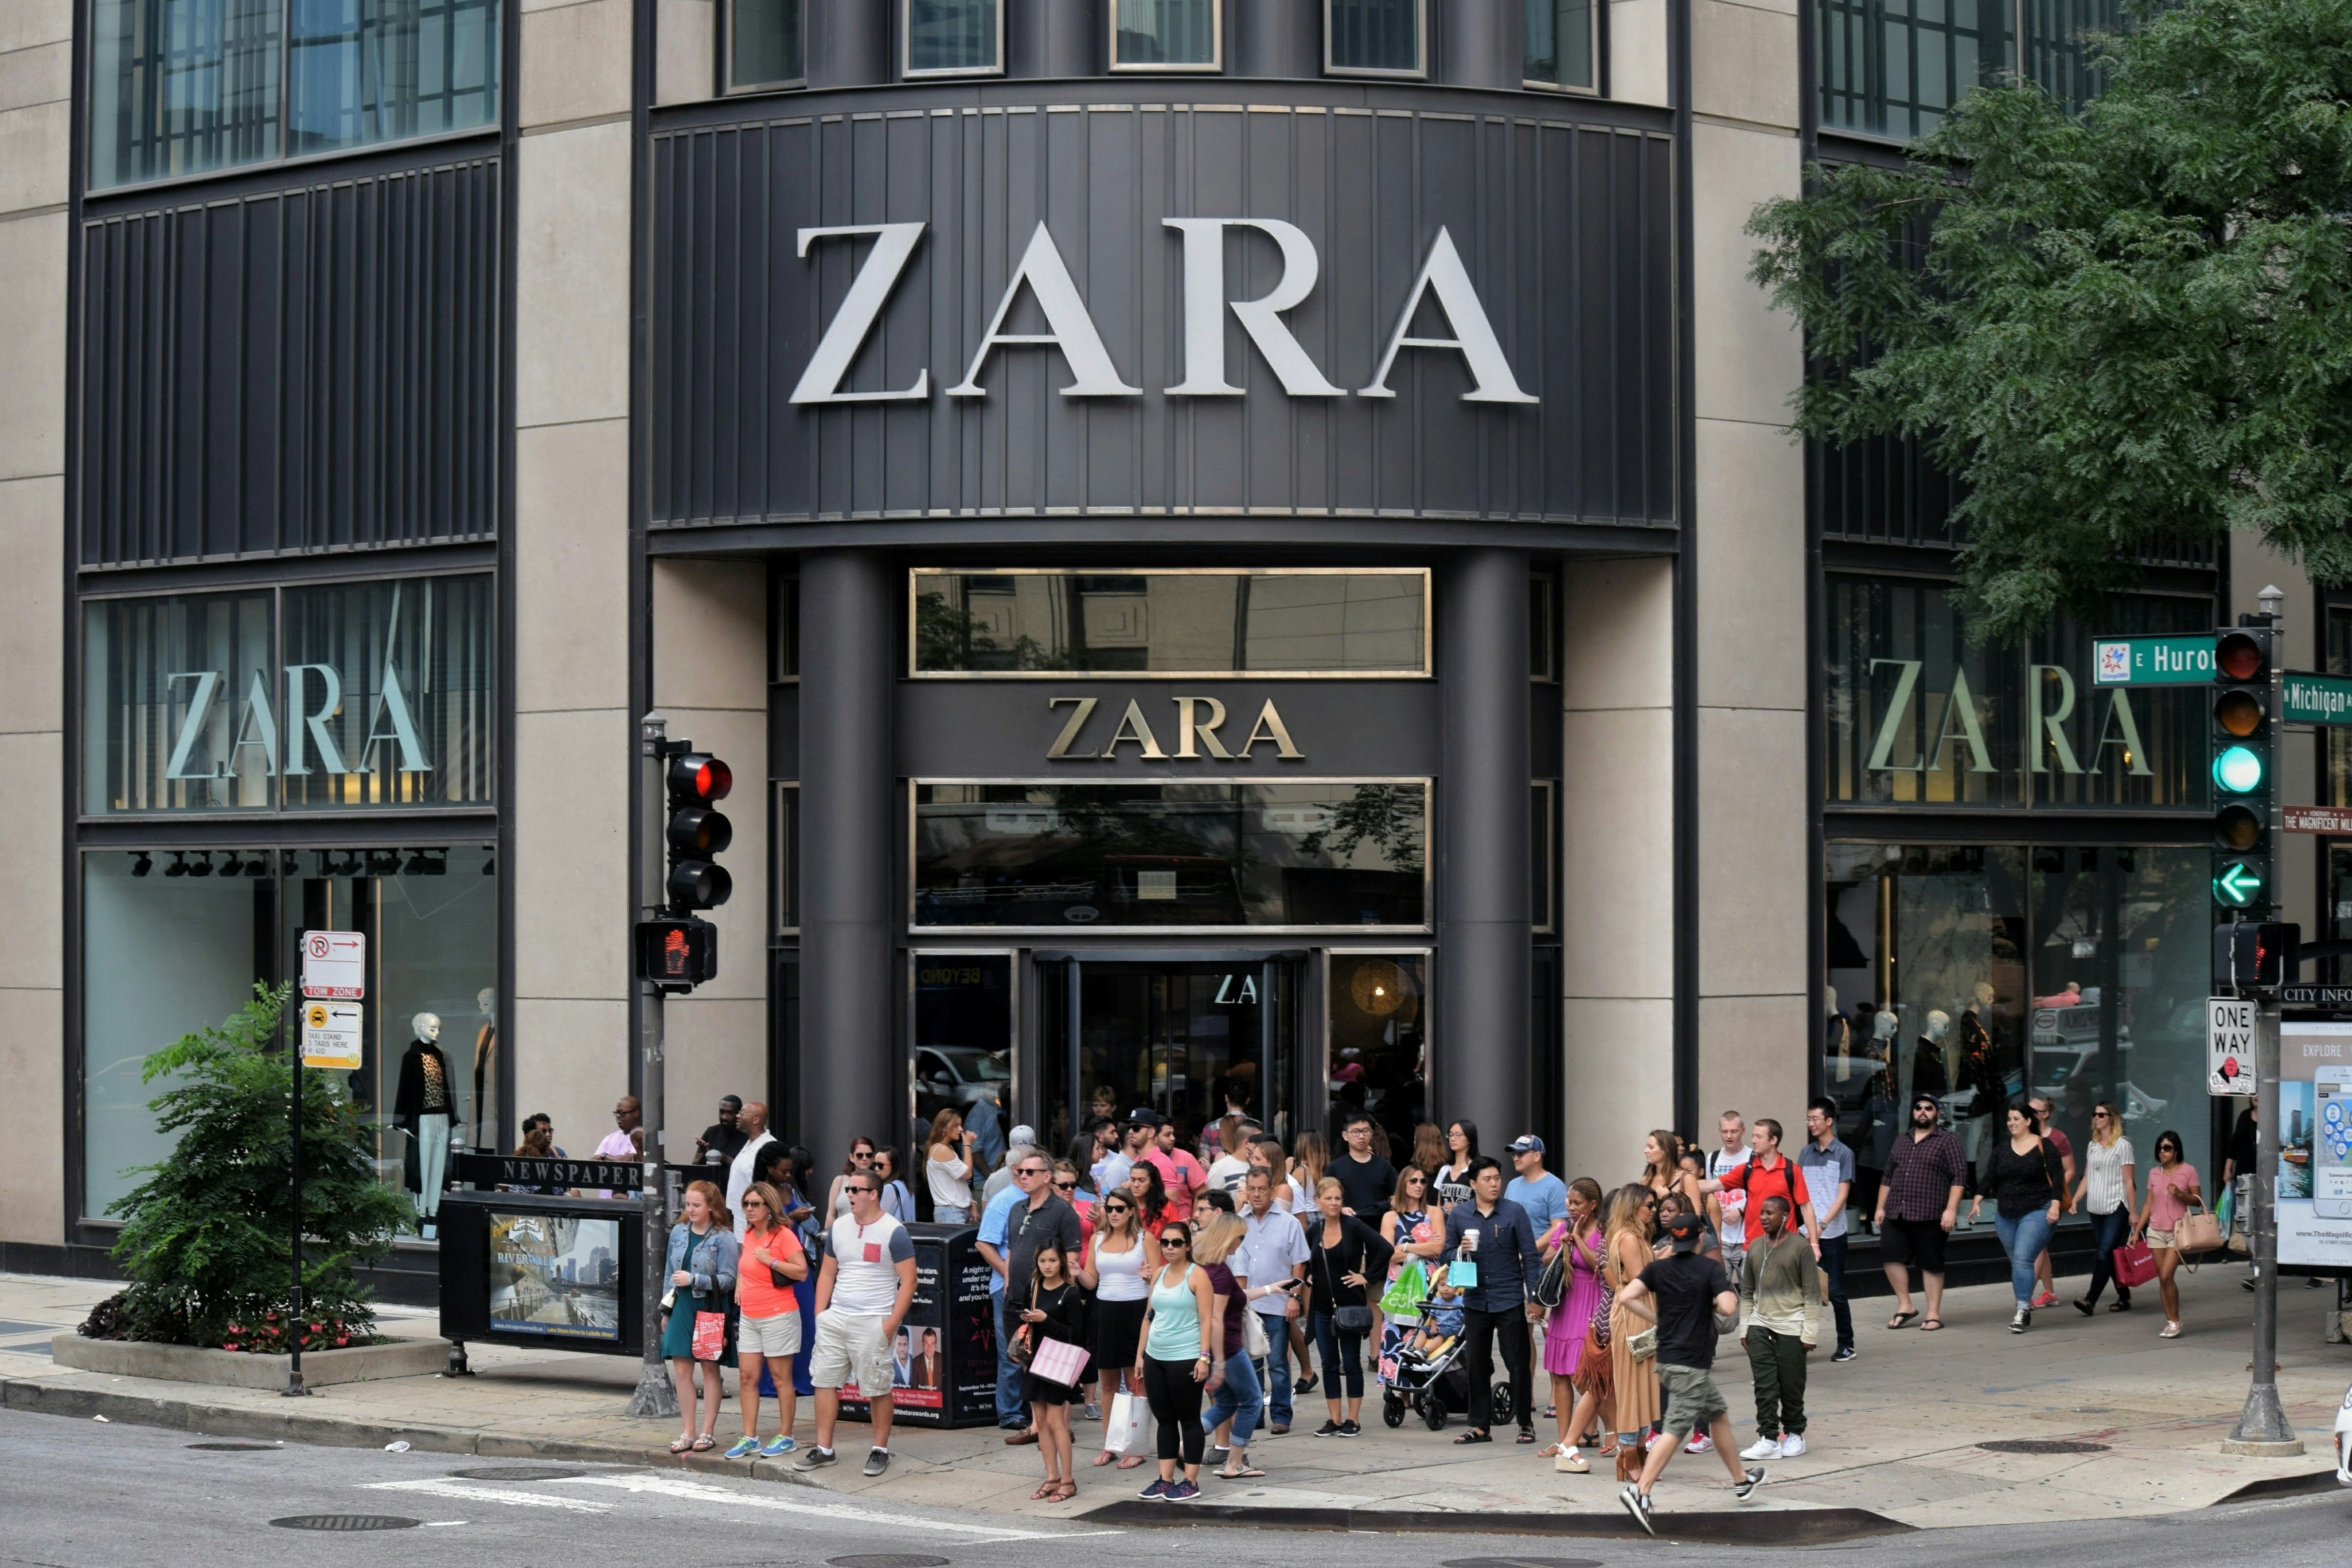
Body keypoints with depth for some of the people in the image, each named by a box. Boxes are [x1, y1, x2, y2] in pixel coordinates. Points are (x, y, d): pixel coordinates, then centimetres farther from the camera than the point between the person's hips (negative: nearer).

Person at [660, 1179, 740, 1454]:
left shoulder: (723, 1238, -8)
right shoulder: (678, 1232, 9)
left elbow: (728, 1279, -11)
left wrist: (694, 1280, -18)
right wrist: (666, 1310, 17)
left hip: (709, 1311, -5)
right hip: (682, 1309, 5)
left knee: (710, 1371, 4)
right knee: (682, 1371, 3)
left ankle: (707, 1432, 10)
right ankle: (689, 1432, 11)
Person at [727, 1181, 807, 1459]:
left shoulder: (784, 1235, -12)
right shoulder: (748, 1235, 11)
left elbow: (802, 1272, -18)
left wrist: (771, 1261, -21)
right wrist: (740, 1283, 15)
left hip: (778, 1316, -8)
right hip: (749, 1318, 8)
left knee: (781, 1379, 1)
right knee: (747, 1377, 5)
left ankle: (786, 1437, 9)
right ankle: (750, 1439, 9)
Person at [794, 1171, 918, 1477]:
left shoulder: (894, 1233, -7)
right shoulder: (839, 1228, 10)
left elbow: (908, 1281, -8)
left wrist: (892, 1323, -14)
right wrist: (820, 1315, 7)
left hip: (873, 1322, -6)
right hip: (835, 1318, 6)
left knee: (878, 1389, 0)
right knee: (825, 1382, 4)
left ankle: (880, 1450, 11)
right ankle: (823, 1449, 12)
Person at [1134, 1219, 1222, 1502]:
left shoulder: (1197, 1275, -7)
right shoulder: (1159, 1274, 11)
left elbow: (1206, 1320, -11)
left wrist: (1204, 1357, -17)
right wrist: (1140, 1353, 13)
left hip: (1185, 1359, -6)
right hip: (1156, 1358, 7)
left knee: (1189, 1419, 1)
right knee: (1164, 1419, 10)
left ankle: (1191, 1482, 5)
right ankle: (1165, 1480, 16)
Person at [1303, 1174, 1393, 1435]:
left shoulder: (1353, 1226, -9)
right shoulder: (1314, 1230, 5)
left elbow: (1384, 1249, -16)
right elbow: (1303, 1259, 25)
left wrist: (1367, 1276, -12)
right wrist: (1308, 1277, 10)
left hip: (1350, 1305, -5)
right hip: (1322, 1306, 5)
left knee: (1352, 1363, 2)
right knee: (1329, 1365, 8)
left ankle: (1353, 1421, 7)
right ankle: (1334, 1420, 13)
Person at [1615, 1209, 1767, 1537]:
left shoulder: (1658, 1268, 6)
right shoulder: (1709, 1268, -9)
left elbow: (1626, 1298, -5)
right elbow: (1728, 1308, -21)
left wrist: (1656, 1318, 6)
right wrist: (1719, 1302, 2)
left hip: (1667, 1359, 7)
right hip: (1690, 1364, -7)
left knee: (1718, 1413, 23)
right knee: (1676, 1430, -11)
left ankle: (1741, 1481, 36)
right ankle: (1640, 1491, -24)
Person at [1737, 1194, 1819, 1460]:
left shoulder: (1799, 1247, -5)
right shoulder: (1755, 1248, 9)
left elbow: (1812, 1294, -5)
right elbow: (1747, 1292, 15)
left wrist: (1810, 1333, -9)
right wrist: (1745, 1328, 10)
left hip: (1791, 1326, -4)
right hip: (1760, 1324, 4)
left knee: (1791, 1385, 3)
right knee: (1764, 1385, -3)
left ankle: (1794, 1433, 19)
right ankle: (1768, 1438, -4)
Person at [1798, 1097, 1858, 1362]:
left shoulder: (1844, 1154, -2)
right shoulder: (1805, 1154, 12)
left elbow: (1842, 1195, -7)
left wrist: (1822, 1225, -17)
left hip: (1832, 1233, -4)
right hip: (1806, 1232, 4)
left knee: (1836, 1291, 1)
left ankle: (1846, 1344, 11)